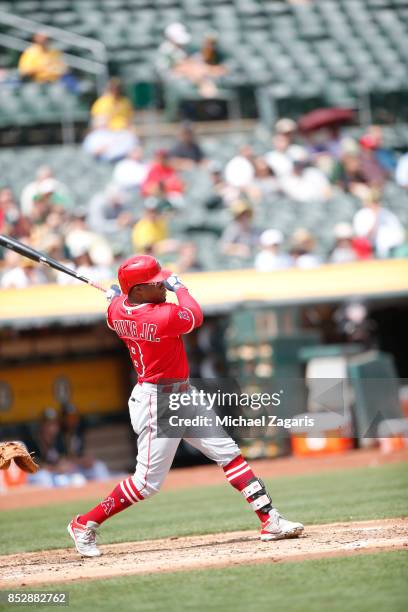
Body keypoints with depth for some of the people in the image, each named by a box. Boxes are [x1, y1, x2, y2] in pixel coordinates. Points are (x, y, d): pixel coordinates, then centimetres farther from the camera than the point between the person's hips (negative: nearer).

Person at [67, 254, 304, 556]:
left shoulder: (117, 308, -4)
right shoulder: (164, 316, -27)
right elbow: (196, 316, -5)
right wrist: (179, 288, 6)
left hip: (182, 395, 10)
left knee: (229, 452, 6)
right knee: (148, 482, -2)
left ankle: (270, 519, 6)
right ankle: (85, 525, 11)